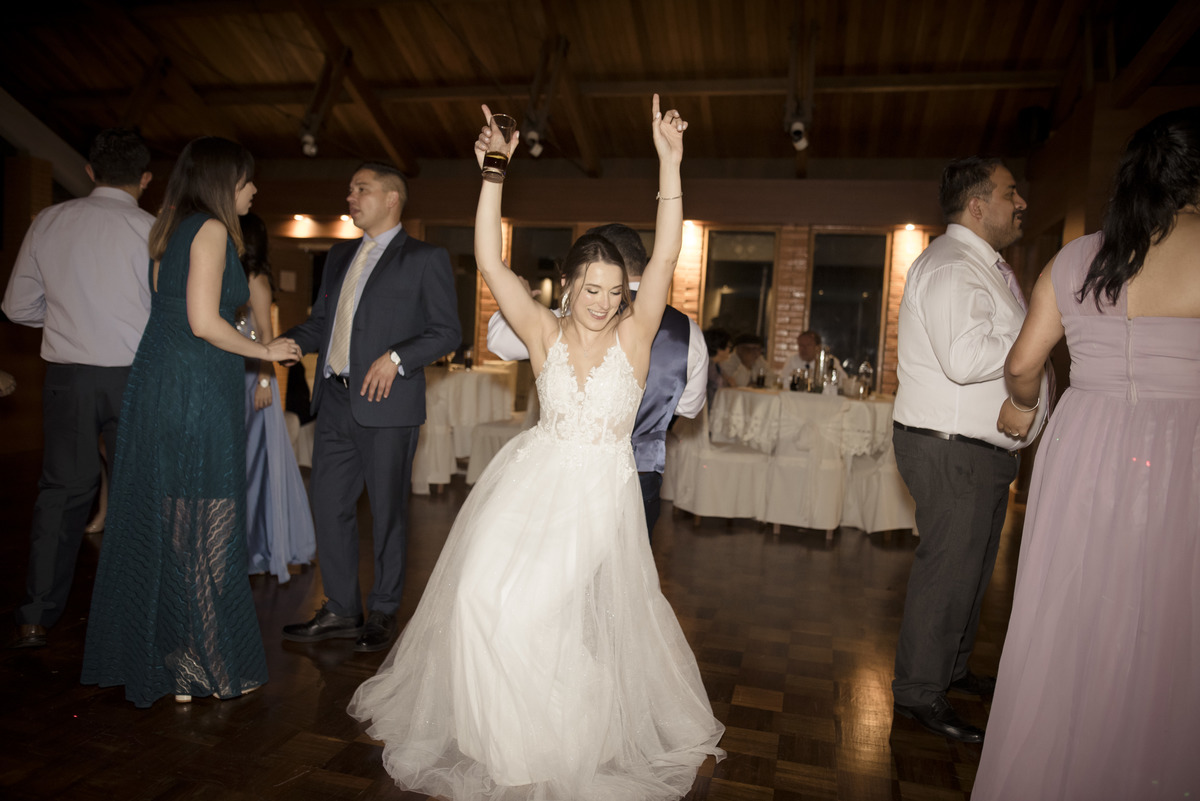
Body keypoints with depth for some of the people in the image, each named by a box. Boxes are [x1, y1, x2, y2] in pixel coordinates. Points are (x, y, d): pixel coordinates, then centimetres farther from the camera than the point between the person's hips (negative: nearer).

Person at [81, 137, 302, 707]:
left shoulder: (169, 230, 17)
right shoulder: (211, 229, -9)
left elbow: (171, 314, 17)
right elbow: (204, 322, -18)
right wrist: (266, 350, -5)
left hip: (156, 383, 9)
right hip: (197, 392, -9)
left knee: (153, 522, 13)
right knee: (202, 531, -1)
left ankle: (146, 655, 26)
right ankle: (202, 666, 9)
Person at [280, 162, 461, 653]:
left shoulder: (425, 259, 0)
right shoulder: (340, 257, 20)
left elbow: (447, 332, -6)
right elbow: (320, 323, 20)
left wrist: (396, 357, -19)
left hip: (386, 406, -6)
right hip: (335, 403, 7)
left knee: (387, 512, 4)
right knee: (329, 507, 9)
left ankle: (383, 613, 21)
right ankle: (342, 611, 24)